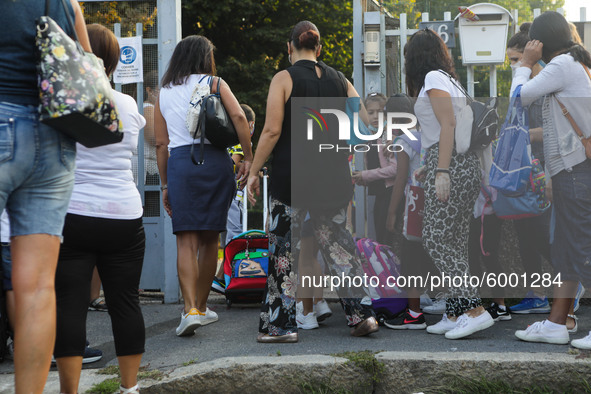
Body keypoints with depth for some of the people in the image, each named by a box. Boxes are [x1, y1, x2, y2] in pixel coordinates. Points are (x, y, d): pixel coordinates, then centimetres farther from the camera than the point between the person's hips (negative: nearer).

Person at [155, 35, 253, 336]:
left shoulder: (164, 92, 14)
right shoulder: (214, 83, 7)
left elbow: (161, 144, 11)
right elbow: (239, 117, -9)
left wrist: (165, 185, 15)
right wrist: (248, 158, -4)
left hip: (180, 163, 1)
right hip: (216, 161, 0)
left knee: (186, 240, -3)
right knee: (210, 239, 11)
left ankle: (191, 308, -20)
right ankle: (202, 307, 21)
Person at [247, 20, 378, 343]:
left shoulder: (284, 79, -4)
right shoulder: (339, 80, 9)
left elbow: (272, 130, -11)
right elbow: (365, 124, 5)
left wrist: (254, 171, -5)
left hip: (292, 174, -4)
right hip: (333, 176, 4)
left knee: (285, 250, 3)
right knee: (336, 242, 13)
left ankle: (281, 325, 6)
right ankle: (360, 315, 11)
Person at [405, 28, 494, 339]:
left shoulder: (433, 78, -3)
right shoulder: (447, 78, 24)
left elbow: (448, 124, -14)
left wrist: (442, 171, -20)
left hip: (449, 163, -9)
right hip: (465, 162, 9)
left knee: (436, 240, -10)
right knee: (455, 242, 6)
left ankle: (474, 309, -16)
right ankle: (454, 315, 7)